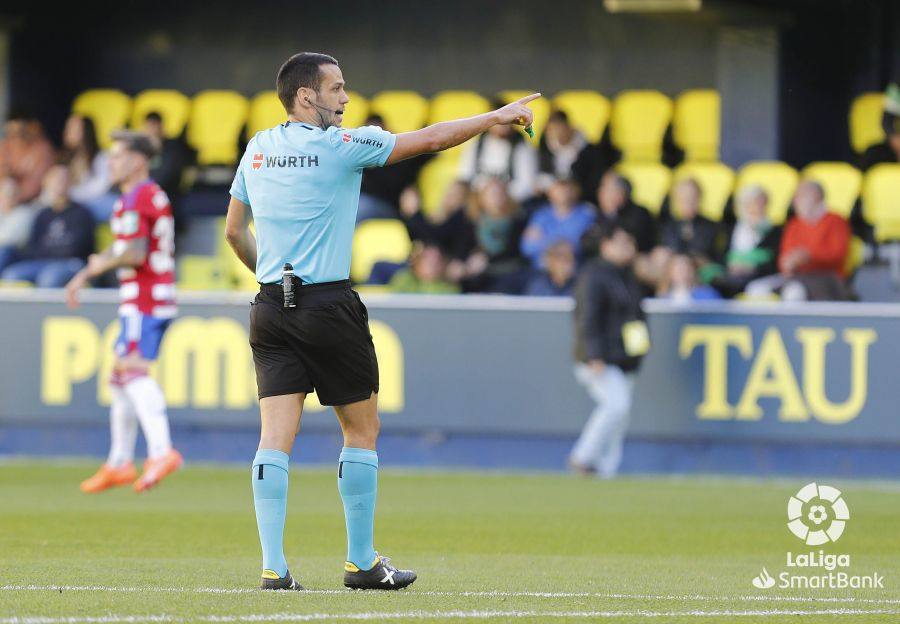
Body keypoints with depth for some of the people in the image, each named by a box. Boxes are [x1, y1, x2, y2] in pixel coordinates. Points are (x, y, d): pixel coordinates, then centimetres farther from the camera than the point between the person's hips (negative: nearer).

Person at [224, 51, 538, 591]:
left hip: (271, 305, 5)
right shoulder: (340, 145, -8)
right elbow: (428, 140, -4)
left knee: (276, 436, -1)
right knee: (362, 429, 9)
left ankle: (274, 567, -9)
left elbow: (234, 231, 18)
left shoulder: (258, 149, 9)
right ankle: (362, 562, 13)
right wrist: (496, 118, 6)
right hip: (328, 306, -5)